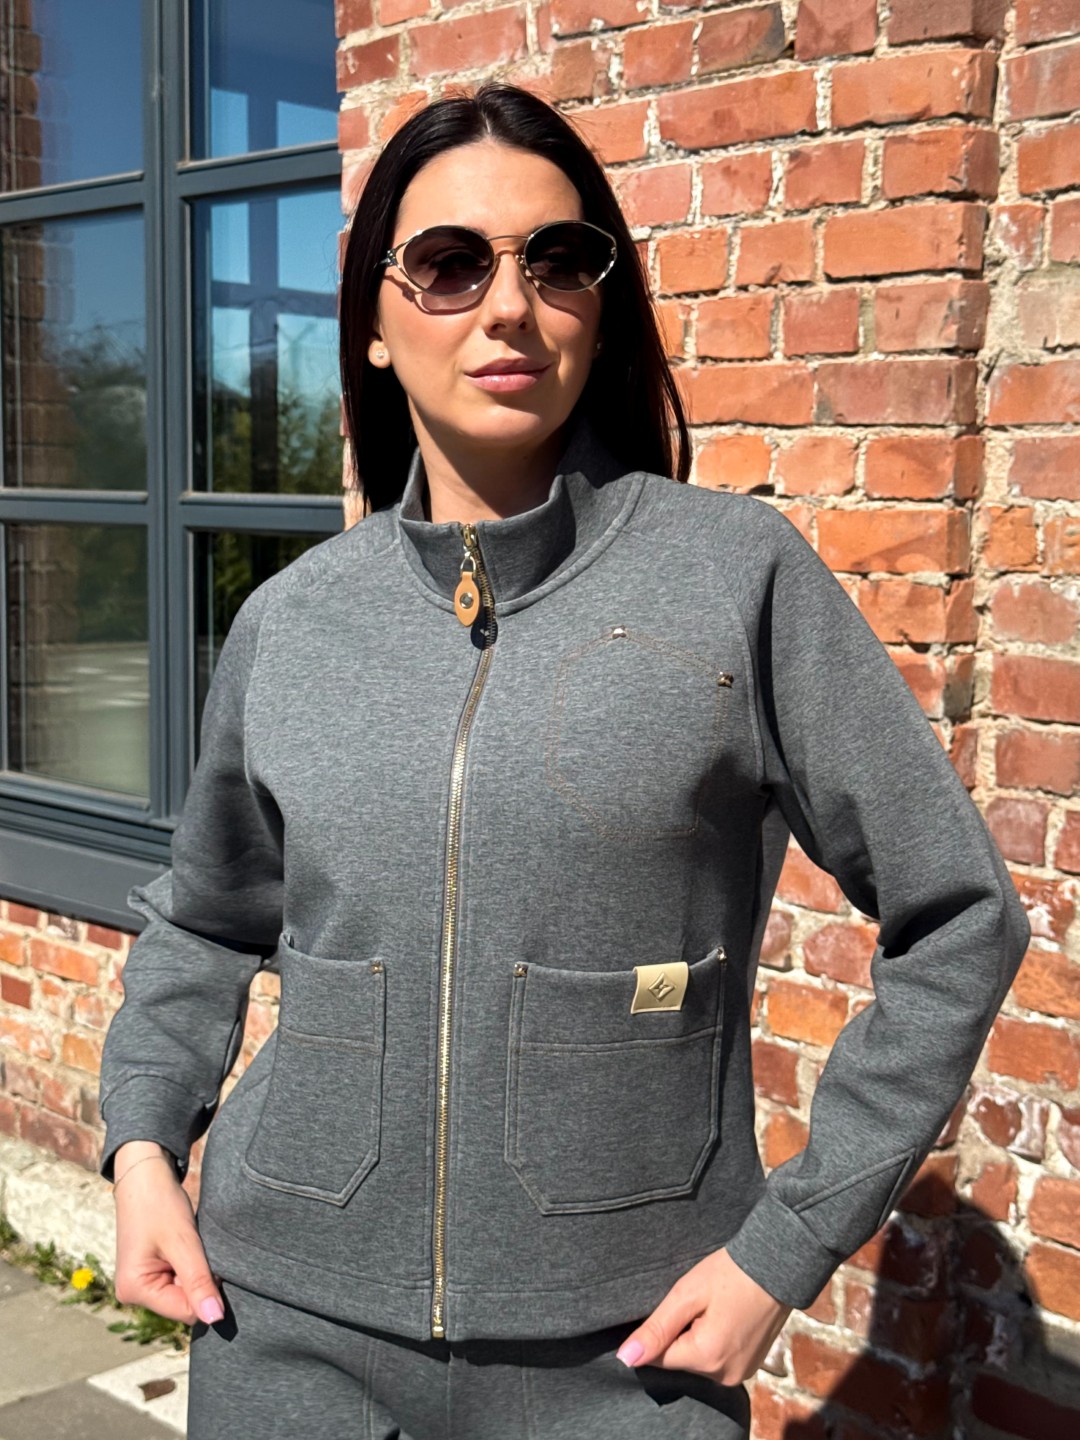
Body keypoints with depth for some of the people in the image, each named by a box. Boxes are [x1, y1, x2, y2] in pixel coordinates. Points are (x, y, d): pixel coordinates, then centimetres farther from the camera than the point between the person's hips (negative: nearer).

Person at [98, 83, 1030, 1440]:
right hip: (286, 1328, 3)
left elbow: (956, 921, -5)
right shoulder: (289, 618, 0)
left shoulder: (738, 572, -9)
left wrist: (788, 1247, -7)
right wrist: (141, 1143, 2)